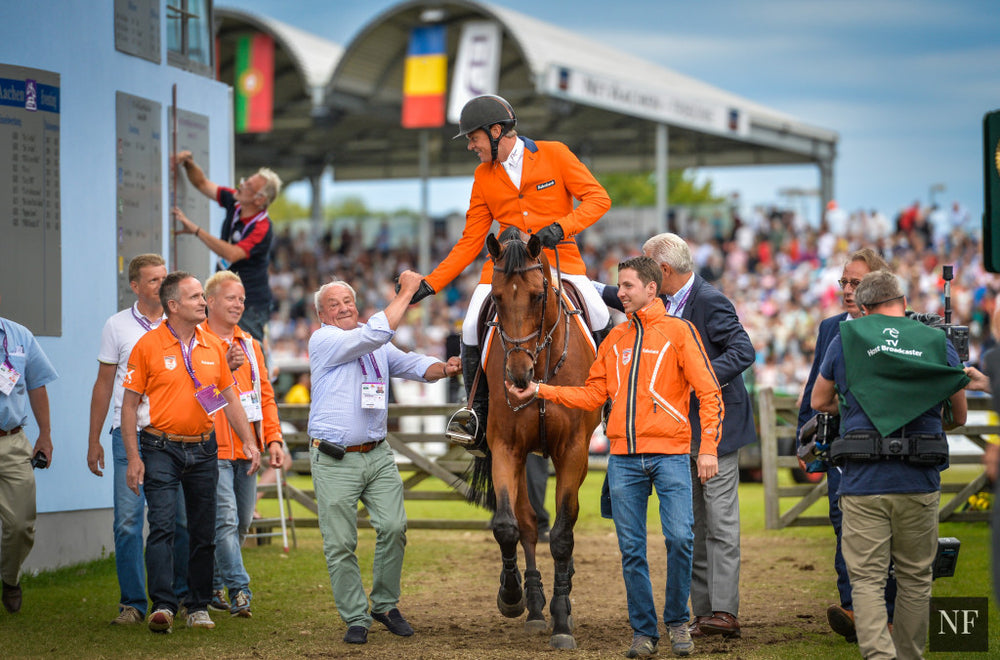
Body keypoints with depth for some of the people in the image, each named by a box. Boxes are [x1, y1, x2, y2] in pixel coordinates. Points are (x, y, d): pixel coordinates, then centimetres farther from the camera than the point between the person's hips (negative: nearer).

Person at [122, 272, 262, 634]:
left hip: (203, 450, 5)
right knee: (162, 526, -14)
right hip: (162, 449, -4)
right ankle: (163, 605, -18)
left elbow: (229, 398, 17)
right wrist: (133, 457, -10)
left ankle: (199, 606, 16)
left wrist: (249, 442, 9)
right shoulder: (148, 346, -5)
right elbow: (130, 404, -4)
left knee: (203, 532, 7)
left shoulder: (213, 346, 8)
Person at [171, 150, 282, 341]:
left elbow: (232, 254, -32)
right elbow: (202, 184, 15)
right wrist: (189, 163, -4)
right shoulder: (234, 203, 2)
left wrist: (195, 230, -31)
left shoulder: (262, 228, -21)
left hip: (251, 305, -8)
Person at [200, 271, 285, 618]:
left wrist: (273, 439, 10)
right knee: (225, 521, -13)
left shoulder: (250, 345, 18)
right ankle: (239, 590, -15)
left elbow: (265, 395, 19)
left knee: (242, 522, 10)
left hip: (246, 449, 7)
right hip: (214, 450, -7)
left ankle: (214, 582, 22)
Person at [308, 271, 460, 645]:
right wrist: (406, 292, -10)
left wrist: (443, 369, -11)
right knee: (340, 543, -2)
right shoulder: (323, 341, -6)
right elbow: (376, 333, -17)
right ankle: (355, 619, 9)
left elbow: (413, 365, 11)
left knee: (393, 527, -9)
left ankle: (385, 605, 9)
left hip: (378, 456, 5)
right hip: (334, 461, -5)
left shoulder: (378, 348, 16)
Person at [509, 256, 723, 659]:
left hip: (669, 454, -4)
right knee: (631, 549, 3)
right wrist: (540, 391, 6)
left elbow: (708, 393, -4)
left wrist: (708, 448, -12)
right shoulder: (615, 339, 16)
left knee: (680, 538, -13)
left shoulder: (679, 331, 0)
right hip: (623, 458, 4)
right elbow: (593, 394, 15)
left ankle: (677, 621, 5)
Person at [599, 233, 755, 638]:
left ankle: (725, 612, -8)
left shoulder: (711, 302, -15)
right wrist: (588, 288, 33)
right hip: (679, 431, 9)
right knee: (691, 527, 10)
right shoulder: (665, 301, 10)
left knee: (721, 523, -8)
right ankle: (703, 613, 14)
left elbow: (743, 351, -21)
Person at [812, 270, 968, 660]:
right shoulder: (937, 343, 5)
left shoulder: (846, 339, 3)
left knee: (866, 578, 1)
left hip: (863, 482, -1)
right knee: (915, 577, 15)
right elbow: (959, 416, 16)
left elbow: (820, 402, 16)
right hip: (919, 483, 1)